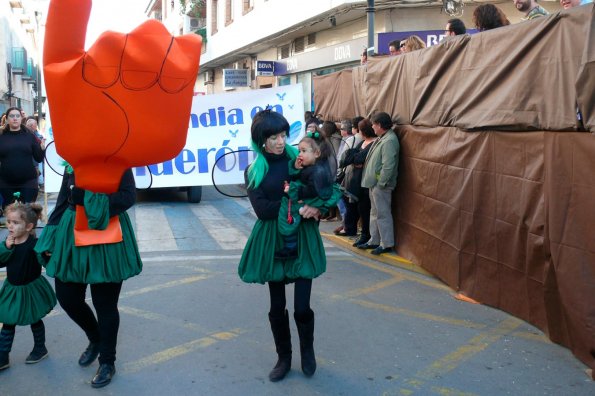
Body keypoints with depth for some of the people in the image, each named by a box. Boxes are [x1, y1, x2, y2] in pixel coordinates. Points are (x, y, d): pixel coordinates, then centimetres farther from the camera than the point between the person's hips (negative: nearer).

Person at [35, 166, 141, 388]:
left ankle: (107, 362, 24)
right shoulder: (72, 166, 9)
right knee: (66, 297, 10)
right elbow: (62, 201, 12)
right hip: (72, 237, 6)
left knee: (105, 303, 4)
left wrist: (88, 198, -26)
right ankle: (95, 339, 39)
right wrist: (50, 240, 9)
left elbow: (128, 196, -19)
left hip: (106, 240, -5)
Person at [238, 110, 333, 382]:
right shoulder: (254, 172, -2)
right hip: (273, 241, 1)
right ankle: (284, 358, 29)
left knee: (302, 306, -2)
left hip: (302, 239, 0)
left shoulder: (299, 159, -1)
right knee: (277, 307, 9)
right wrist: (296, 207, -20)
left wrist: (314, 208, -17)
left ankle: (307, 352, 27)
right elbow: (262, 209, -13)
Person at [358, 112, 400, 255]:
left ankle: (387, 244, 8)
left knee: (383, 214, -1)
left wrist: (381, 183, -20)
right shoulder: (382, 138, 12)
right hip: (374, 183, 10)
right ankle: (374, 240, 27)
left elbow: (388, 166, -24)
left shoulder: (389, 141, -19)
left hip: (381, 185, -10)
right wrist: (374, 183, 15)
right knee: (374, 213, 17)